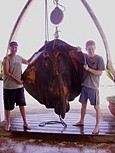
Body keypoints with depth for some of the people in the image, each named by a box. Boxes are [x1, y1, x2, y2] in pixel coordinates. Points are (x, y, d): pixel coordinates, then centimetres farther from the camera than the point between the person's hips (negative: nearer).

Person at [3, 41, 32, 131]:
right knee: (8, 106, 5)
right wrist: (16, 80, -22)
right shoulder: (7, 58, -10)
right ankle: (8, 124, 21)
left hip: (19, 86, 5)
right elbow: (6, 73, -17)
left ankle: (25, 122, 21)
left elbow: (28, 62, 29)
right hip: (9, 87, -5)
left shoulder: (19, 58, 9)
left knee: (22, 104, 11)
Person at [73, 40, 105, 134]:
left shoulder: (99, 58, -9)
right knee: (83, 104, 17)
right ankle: (81, 121, 33)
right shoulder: (84, 56, 4)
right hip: (84, 85, 5)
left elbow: (100, 73, -11)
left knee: (96, 106, 1)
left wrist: (88, 69, -19)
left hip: (93, 86, -5)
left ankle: (97, 126, 10)